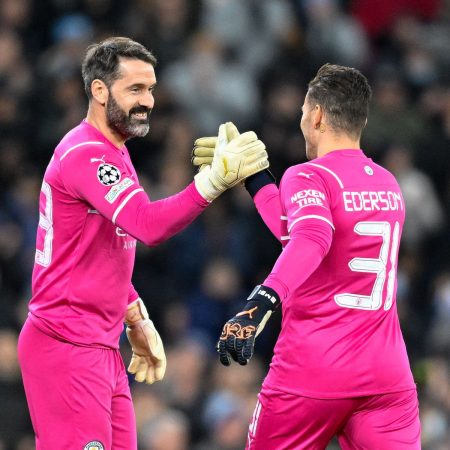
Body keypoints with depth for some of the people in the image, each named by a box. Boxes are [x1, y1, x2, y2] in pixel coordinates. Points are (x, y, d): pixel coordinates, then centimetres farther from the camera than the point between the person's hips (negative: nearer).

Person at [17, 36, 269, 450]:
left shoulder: (113, 153, 16)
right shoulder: (84, 155, -17)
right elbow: (148, 225, -32)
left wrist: (137, 320, 20)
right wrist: (213, 181, -42)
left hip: (101, 347, 10)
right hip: (66, 349, -10)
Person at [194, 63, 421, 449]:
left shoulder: (308, 177, -7)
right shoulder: (389, 185, 14)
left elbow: (310, 241, -29)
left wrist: (262, 302, -42)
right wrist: (255, 177, 36)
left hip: (312, 374, -5)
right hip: (388, 378, 5)